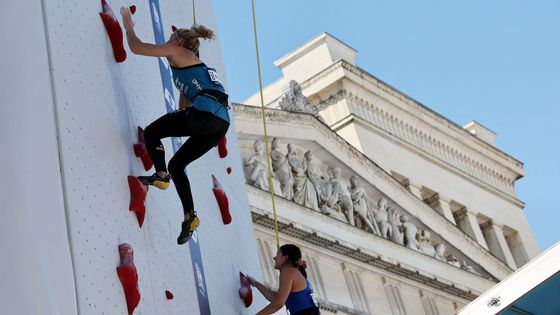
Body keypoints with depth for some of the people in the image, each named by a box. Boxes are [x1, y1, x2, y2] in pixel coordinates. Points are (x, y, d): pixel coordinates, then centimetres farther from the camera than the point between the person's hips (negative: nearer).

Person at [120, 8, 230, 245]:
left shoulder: (178, 51, 12)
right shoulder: (195, 65, 35)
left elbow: (136, 47, 11)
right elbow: (184, 107, 37)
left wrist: (129, 27, 28)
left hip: (205, 113, -8)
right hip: (221, 123, 8)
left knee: (151, 132, 11)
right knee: (176, 164, 18)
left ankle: (161, 175, -9)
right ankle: (189, 217, 11)